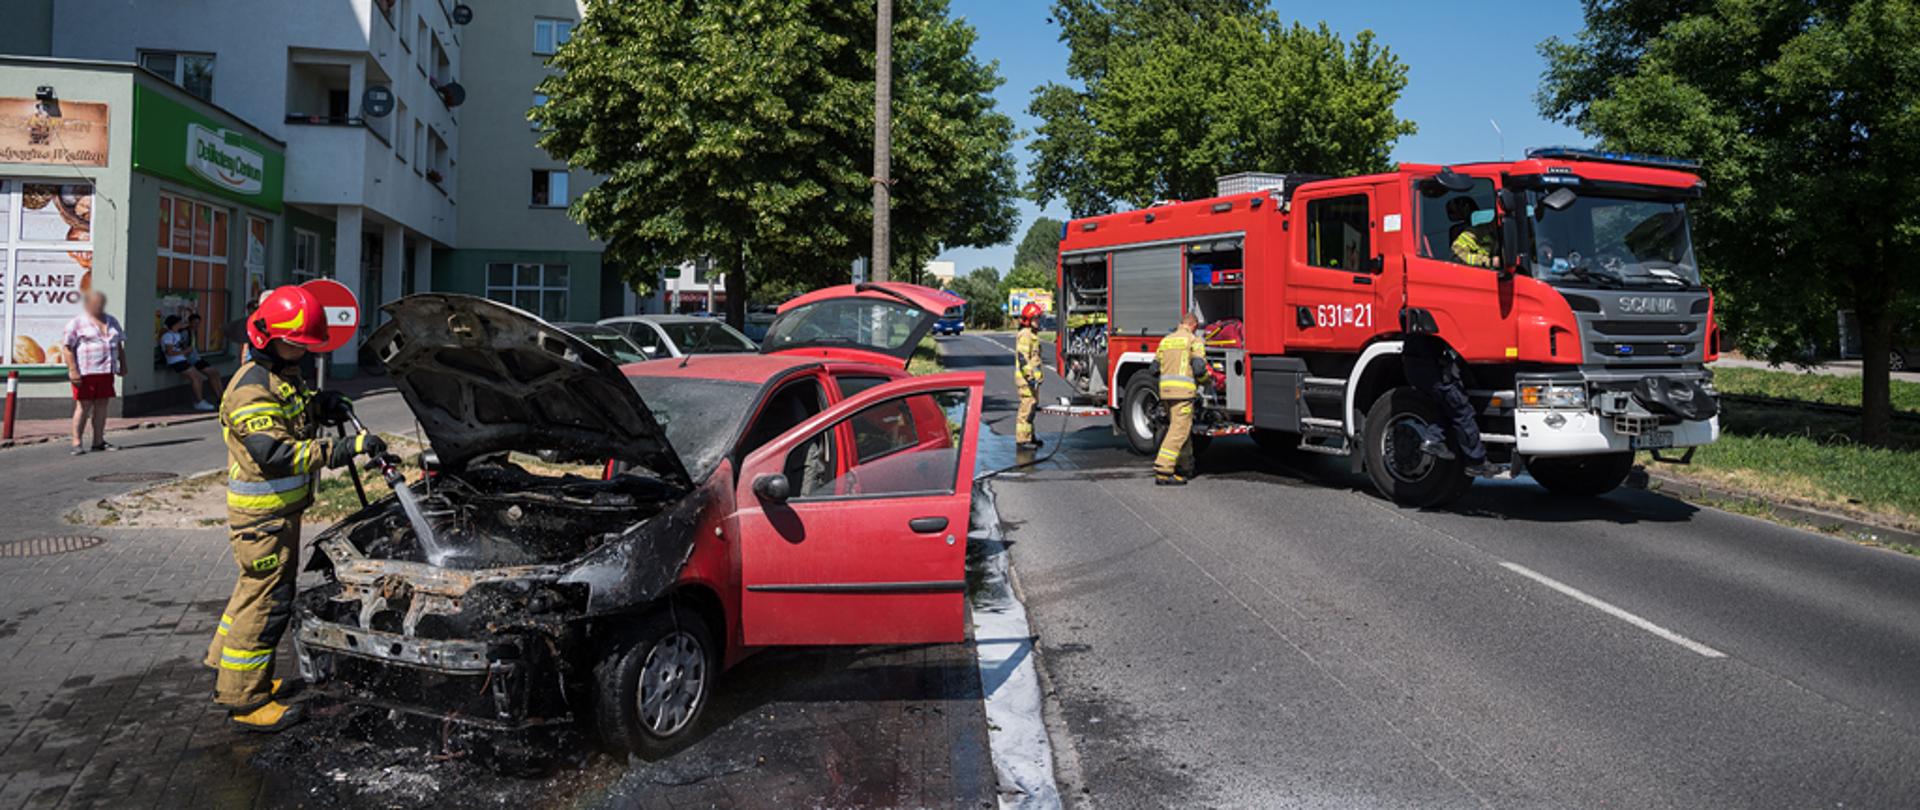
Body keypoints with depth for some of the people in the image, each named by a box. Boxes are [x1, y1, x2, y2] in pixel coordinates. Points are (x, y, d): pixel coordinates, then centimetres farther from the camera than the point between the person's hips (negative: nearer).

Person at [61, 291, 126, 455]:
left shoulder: (111, 322, 17)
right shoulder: (77, 323, -3)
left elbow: (120, 345, 24)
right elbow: (68, 347, -9)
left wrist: (123, 365, 17)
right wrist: (72, 370, -16)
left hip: (106, 371, 6)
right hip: (85, 372, -6)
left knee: (102, 405, 7)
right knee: (84, 406, -5)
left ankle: (99, 441, 13)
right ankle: (77, 442, 0)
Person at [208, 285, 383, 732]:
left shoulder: (284, 376, 11)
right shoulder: (252, 390, -21)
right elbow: (276, 454, -31)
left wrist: (319, 404, 6)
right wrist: (346, 448, -36)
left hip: (283, 508, 10)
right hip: (261, 514, -10)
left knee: (256, 588, 23)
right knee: (268, 600, -5)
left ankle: (225, 659, 40)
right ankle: (244, 698, 3)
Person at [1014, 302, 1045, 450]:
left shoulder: (1032, 334, 18)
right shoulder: (1024, 335, -16)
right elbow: (1022, 358, -22)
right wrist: (1030, 377, -25)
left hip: (1033, 378, 11)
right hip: (1026, 379, -11)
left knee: (1032, 406, 18)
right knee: (1027, 407, -10)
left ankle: (1029, 436, 28)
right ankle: (1022, 440, -8)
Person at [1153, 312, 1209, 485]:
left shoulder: (1166, 340, 18)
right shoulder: (1194, 340, -1)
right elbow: (1199, 368, -10)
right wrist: (1208, 380, 9)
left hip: (1165, 388, 7)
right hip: (1183, 389, -7)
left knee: (1181, 427, 19)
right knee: (1179, 430, -8)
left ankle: (1185, 467, 25)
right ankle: (1162, 470, -17)